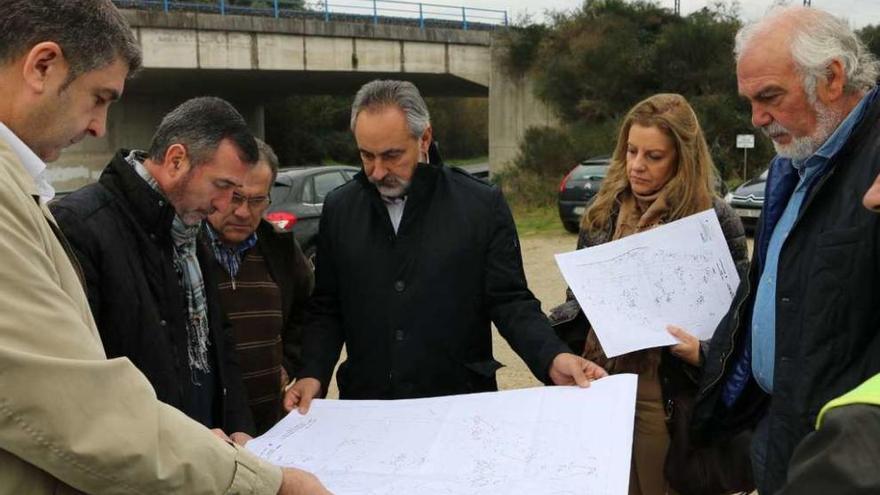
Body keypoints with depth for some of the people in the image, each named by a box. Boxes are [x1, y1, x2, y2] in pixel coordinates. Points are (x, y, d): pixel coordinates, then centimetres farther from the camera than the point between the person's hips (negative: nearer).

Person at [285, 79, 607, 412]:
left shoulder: (483, 206, -6)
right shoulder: (339, 209, 3)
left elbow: (510, 302, -5)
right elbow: (326, 310, 8)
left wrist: (552, 359, -21)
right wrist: (314, 374, -7)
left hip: (462, 408, -2)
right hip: (365, 409, 2)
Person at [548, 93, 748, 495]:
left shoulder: (714, 218, -7)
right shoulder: (604, 210, 7)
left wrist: (702, 354, -21)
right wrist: (555, 328, -3)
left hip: (669, 391, -4)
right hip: (599, 381, 4)